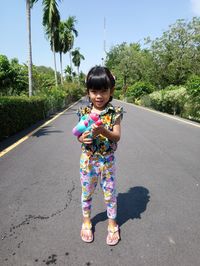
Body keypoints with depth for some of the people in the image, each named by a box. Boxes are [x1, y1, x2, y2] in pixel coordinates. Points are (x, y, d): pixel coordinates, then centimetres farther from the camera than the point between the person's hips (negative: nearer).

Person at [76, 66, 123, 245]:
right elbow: (79, 133, 2)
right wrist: (82, 138, -21)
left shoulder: (114, 113, -10)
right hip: (87, 159, 2)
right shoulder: (84, 112, -4)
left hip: (107, 160, -1)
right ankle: (86, 221, 42)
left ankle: (112, 223, 37)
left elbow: (117, 137, -14)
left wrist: (103, 131, -33)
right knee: (86, 192, 17)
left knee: (110, 193, 13)